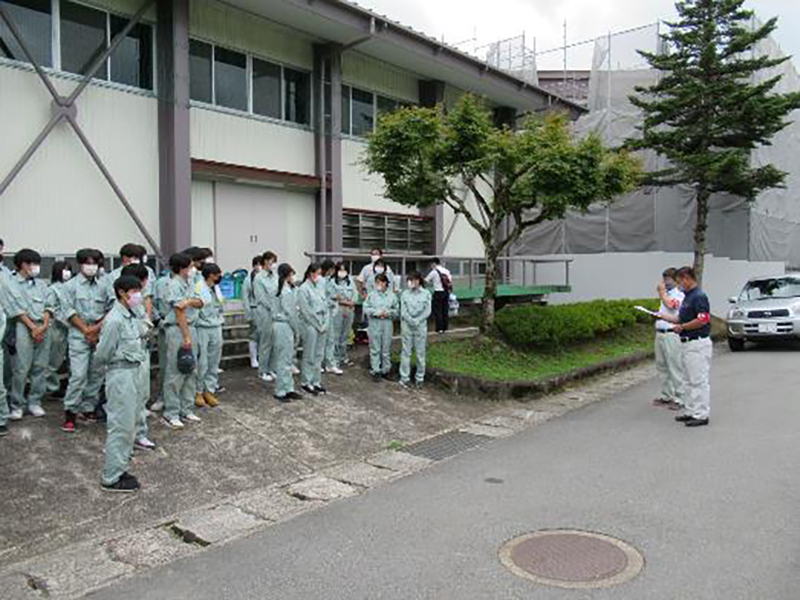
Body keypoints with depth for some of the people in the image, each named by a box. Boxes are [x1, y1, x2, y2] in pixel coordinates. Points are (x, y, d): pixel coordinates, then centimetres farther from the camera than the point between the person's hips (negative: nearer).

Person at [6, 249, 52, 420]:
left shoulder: (41, 284, 17)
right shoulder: (12, 284, 3)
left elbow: (47, 305, 11)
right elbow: (17, 309, -5)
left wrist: (44, 325, -5)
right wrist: (33, 327, -11)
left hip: (43, 328, 5)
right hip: (24, 327, -4)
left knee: (41, 367, 4)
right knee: (21, 368, -5)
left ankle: (34, 402, 13)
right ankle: (17, 405, 4)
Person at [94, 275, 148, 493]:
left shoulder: (132, 317, 7)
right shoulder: (115, 320, -18)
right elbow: (101, 355, -13)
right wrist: (120, 360, 2)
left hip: (134, 372, 9)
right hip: (120, 375, -9)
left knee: (128, 425, 16)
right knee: (120, 426, -1)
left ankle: (118, 469, 28)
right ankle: (111, 478, 9)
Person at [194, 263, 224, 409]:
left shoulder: (216, 288, 12)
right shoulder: (198, 288, -13)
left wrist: (220, 319, 12)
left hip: (216, 328, 7)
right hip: (202, 329, -7)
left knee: (214, 362, 10)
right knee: (201, 363, -2)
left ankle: (209, 390, 20)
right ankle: (198, 392, 12)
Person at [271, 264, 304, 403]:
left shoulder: (279, 290, 12)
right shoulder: (287, 292, -16)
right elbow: (290, 313, -16)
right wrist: (297, 330, -6)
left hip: (279, 325, 10)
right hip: (284, 326, -10)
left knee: (288, 359, 14)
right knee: (284, 360, -2)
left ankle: (288, 389, 21)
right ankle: (280, 392, 6)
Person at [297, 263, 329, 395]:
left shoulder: (321, 285, 9)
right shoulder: (304, 289, -10)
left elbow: (325, 305, 12)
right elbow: (306, 311, -12)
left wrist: (325, 324, 3)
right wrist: (318, 325, -9)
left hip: (322, 324, 6)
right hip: (310, 325, -6)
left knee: (319, 354, 11)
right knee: (309, 355, 0)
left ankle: (316, 381, 20)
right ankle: (306, 383, 10)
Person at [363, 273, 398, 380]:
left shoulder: (392, 295, 4)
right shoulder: (371, 295, 2)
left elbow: (396, 311, 6)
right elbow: (366, 309, 1)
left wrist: (388, 313, -12)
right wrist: (376, 312, -12)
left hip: (387, 323, 1)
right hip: (374, 323, -1)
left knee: (386, 348, 6)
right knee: (375, 348, 1)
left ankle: (385, 370, 19)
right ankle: (375, 371, 8)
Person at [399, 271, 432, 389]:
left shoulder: (426, 293, 0)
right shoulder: (405, 293, 3)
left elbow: (427, 311, -4)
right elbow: (403, 311, -2)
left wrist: (417, 321, -15)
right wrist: (411, 321, -15)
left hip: (421, 325, 0)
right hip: (407, 325, 1)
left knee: (420, 352, 4)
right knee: (406, 352, 3)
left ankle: (420, 378, 15)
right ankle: (405, 378, 11)